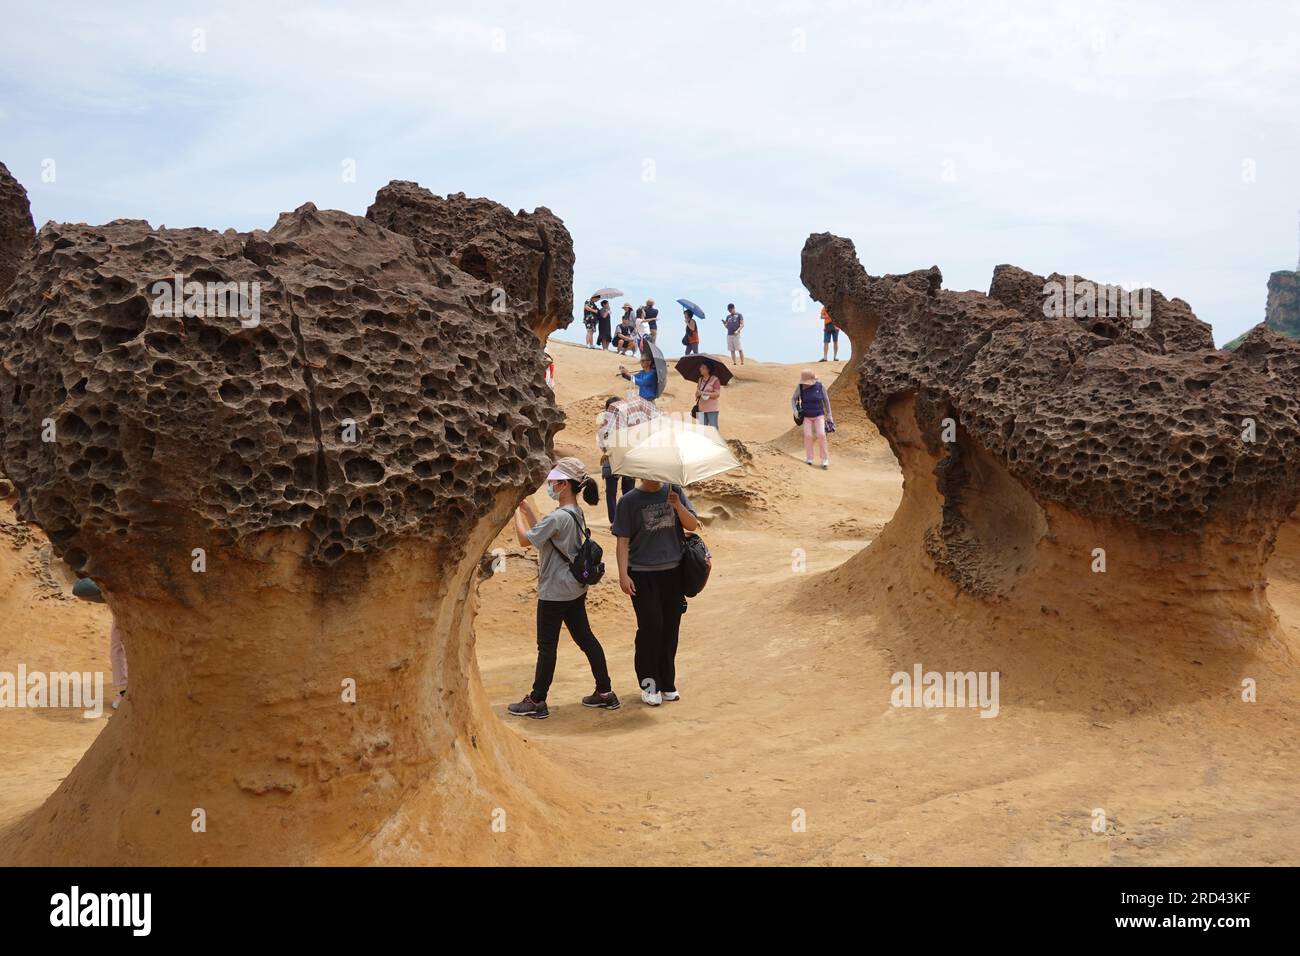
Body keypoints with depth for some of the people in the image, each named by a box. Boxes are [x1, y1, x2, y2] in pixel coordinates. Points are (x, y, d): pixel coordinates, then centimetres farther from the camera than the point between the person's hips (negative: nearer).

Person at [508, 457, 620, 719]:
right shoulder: (576, 513, 6)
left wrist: (516, 510, -8)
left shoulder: (558, 517, -23)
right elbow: (541, 532, 14)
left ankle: (537, 701, 13)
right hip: (575, 589, 9)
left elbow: (525, 539, -18)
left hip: (554, 593, -9)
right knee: (585, 638, 15)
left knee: (547, 646, 2)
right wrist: (526, 508, 10)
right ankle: (605, 692, 21)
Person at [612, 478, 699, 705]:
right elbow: (623, 541, -4)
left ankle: (667, 683, 19)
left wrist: (678, 505, -16)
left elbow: (692, 525, 2)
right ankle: (649, 684, 7)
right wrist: (623, 575, -12)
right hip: (643, 574, -3)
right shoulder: (630, 500, -4)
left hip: (673, 571, 3)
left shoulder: (674, 491, 5)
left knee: (670, 628, 6)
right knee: (650, 627, -7)